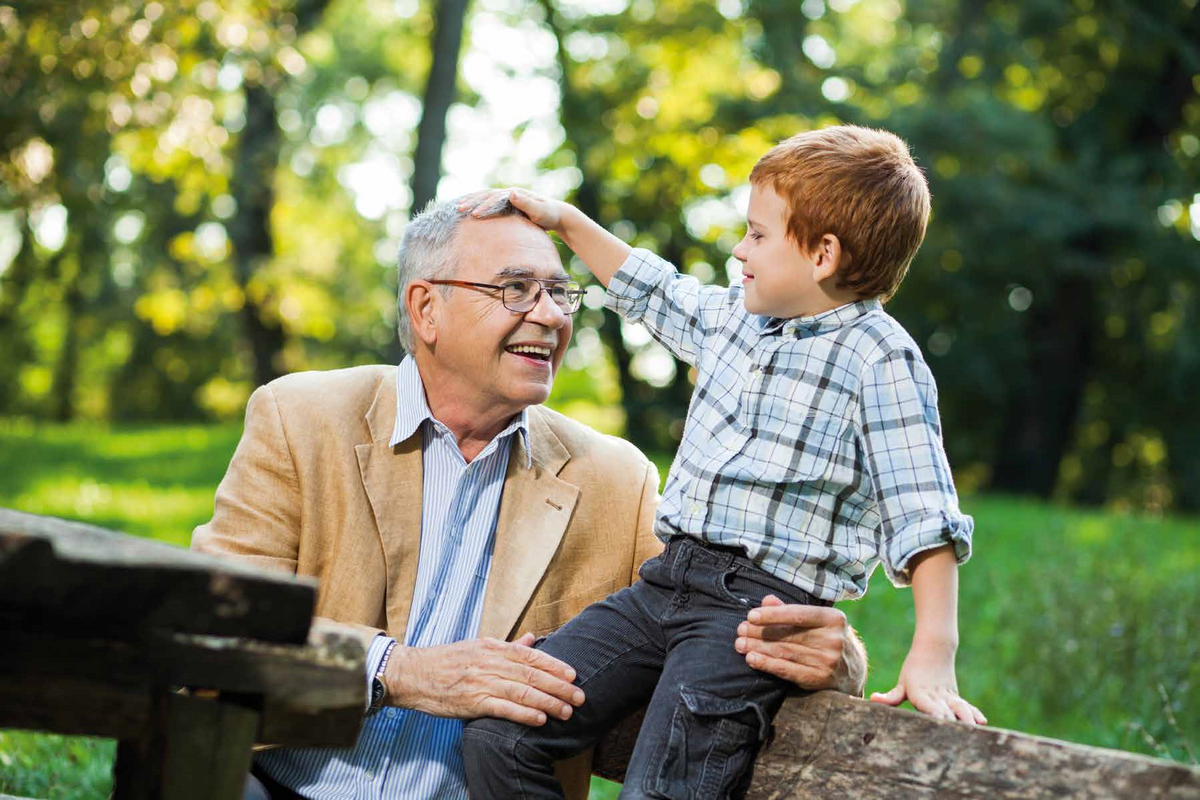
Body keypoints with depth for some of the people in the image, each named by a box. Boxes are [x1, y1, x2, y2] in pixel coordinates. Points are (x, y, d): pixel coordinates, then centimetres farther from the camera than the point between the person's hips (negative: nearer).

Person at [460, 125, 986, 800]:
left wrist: (934, 654, -17)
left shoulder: (880, 358, -7)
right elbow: (653, 291, 37)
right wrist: (564, 219, 36)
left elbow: (922, 517, -11)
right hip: (668, 580, 7)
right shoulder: (734, 315, 16)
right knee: (496, 735, -6)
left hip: (764, 605, -7)